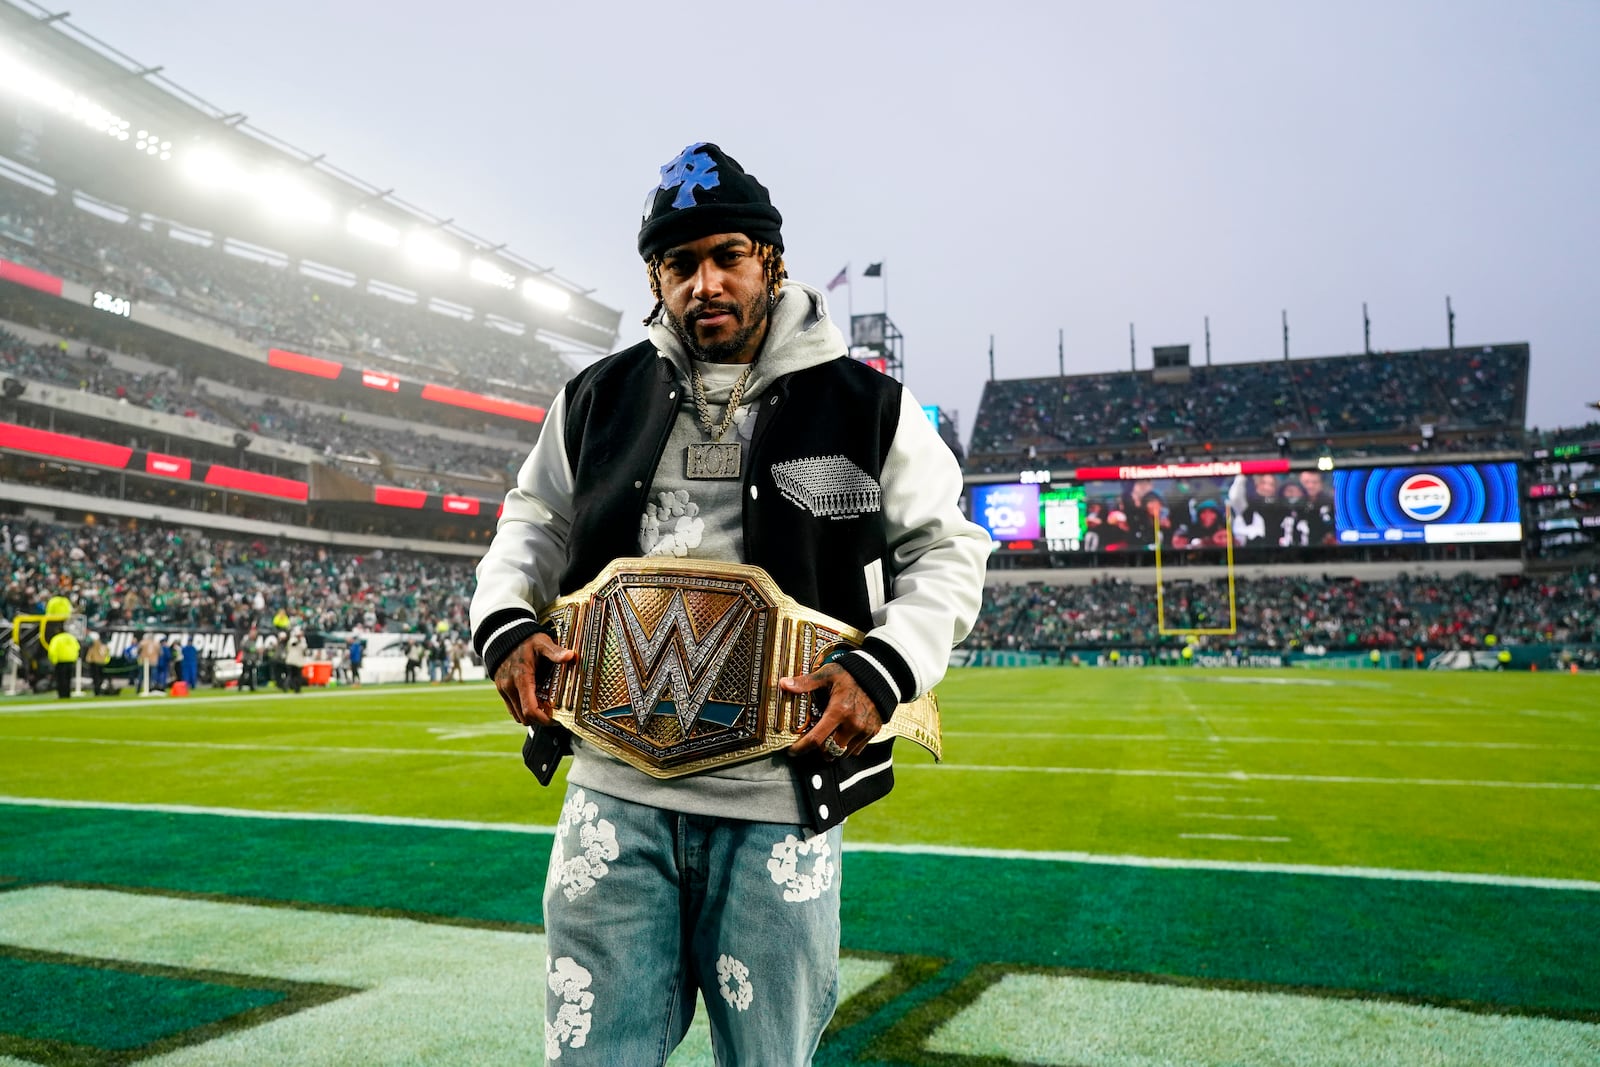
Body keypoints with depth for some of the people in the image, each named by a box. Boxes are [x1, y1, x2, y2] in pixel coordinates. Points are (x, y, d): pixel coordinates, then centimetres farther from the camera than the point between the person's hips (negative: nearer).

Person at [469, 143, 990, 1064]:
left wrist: (886, 669, -12)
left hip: (780, 796, -1)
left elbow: (947, 552, 5)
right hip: (614, 787, 2)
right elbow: (534, 526, 19)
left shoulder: (868, 408, 0)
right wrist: (505, 625, 0)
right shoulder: (597, 402, 8)